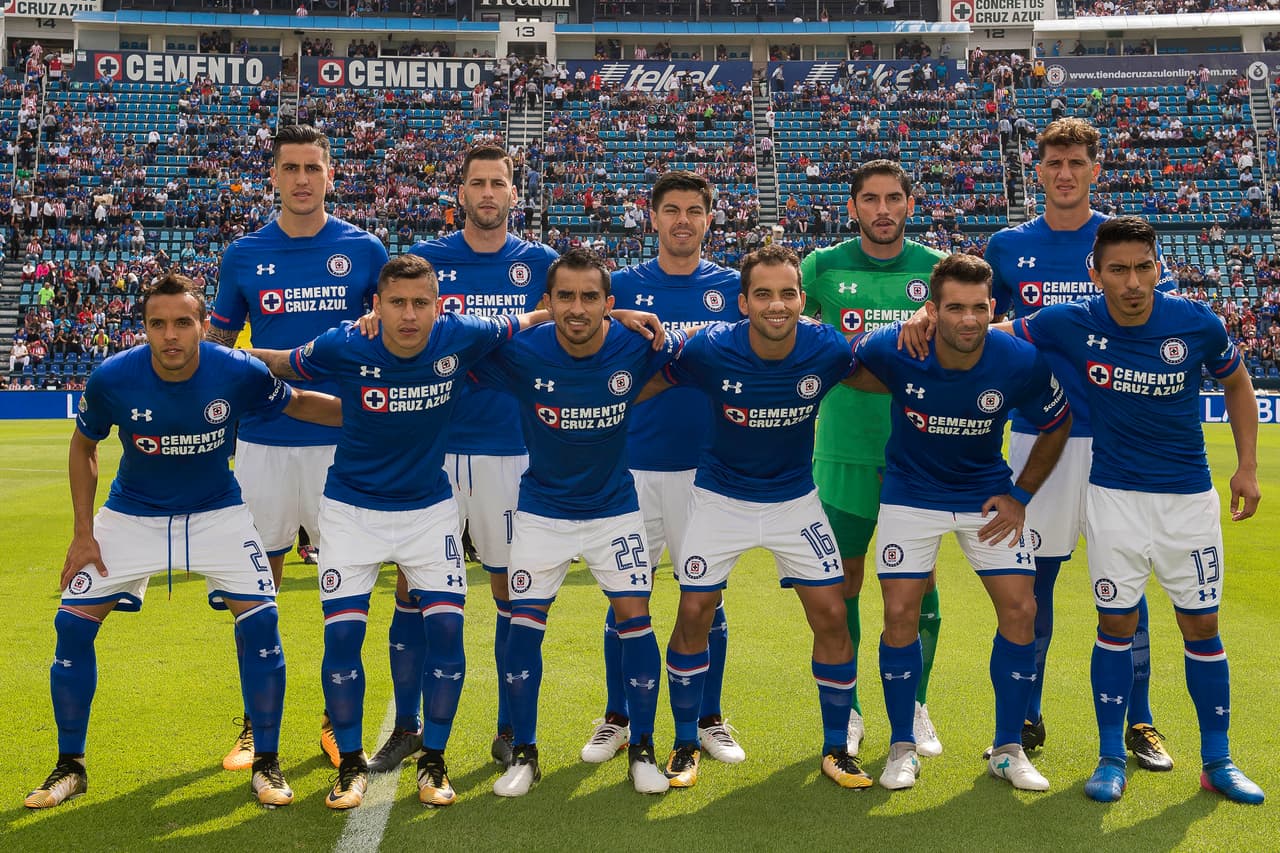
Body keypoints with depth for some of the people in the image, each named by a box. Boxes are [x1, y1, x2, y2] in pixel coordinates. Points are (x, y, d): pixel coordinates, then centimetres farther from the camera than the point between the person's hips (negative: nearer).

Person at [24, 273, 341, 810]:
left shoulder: (239, 373, -23)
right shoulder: (111, 378, -21)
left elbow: (298, 404, -2)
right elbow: (83, 447, -1)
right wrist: (83, 533, -4)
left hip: (217, 514, -1)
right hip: (131, 516, 1)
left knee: (261, 620, -14)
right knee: (73, 622, -6)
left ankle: (266, 764, 5)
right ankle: (70, 768, 15)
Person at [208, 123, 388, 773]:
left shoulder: (363, 250, 2)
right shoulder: (244, 255, 5)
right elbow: (217, 344, 13)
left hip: (343, 439, -1)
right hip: (262, 439, 1)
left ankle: (340, 721, 21)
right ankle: (254, 724, 22)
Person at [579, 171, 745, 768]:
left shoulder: (731, 287, 6)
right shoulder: (625, 286, 5)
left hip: (709, 465, 0)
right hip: (635, 464, 0)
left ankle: (709, 721, 23)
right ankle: (616, 719, 22)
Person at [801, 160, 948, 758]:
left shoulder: (936, 270, 3)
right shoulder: (824, 267, 0)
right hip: (845, 449, -1)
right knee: (843, 581, 6)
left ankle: (915, 707, 25)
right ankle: (847, 710, 22)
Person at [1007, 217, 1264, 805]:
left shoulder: (1197, 323, -12)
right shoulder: (1070, 325, -13)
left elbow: (1237, 383, 7)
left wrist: (1247, 467, 4)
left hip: (1189, 496, 1)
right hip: (1113, 495, -1)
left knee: (1202, 625, 6)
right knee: (1116, 624, 3)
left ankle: (1217, 761, 22)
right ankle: (1111, 759, 17)